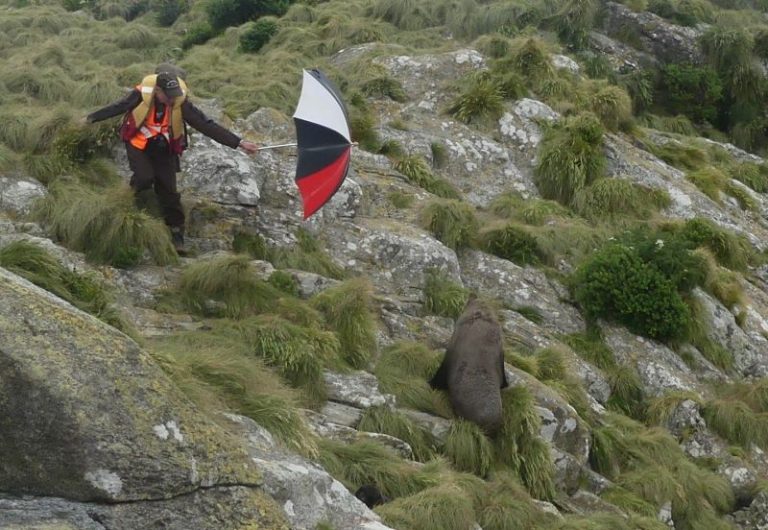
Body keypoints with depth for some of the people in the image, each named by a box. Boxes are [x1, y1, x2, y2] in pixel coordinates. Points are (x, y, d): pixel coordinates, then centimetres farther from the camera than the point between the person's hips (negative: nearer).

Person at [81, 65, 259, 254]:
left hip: (164, 148, 1)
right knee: (145, 178, -20)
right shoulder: (141, 95, -25)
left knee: (168, 191, -3)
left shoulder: (181, 102, -23)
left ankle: (177, 234, 10)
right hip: (138, 144, -1)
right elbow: (117, 107, -8)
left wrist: (239, 142, -27)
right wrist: (90, 118, 5)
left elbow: (206, 125, -22)